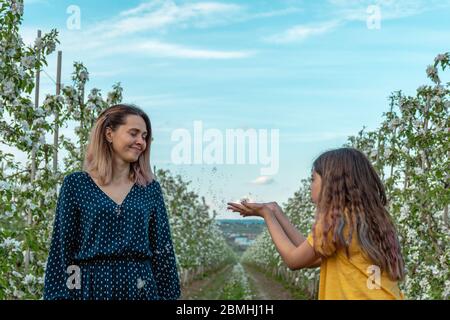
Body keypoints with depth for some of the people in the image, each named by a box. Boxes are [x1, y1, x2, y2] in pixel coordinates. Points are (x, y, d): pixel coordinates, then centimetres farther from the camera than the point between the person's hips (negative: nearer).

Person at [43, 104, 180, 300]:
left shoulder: (150, 189, 5)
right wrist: (58, 294, -5)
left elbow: (163, 250, 6)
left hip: (141, 289, 2)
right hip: (90, 288, -2)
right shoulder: (76, 184, 0)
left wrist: (168, 295, 2)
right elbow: (61, 249, -1)